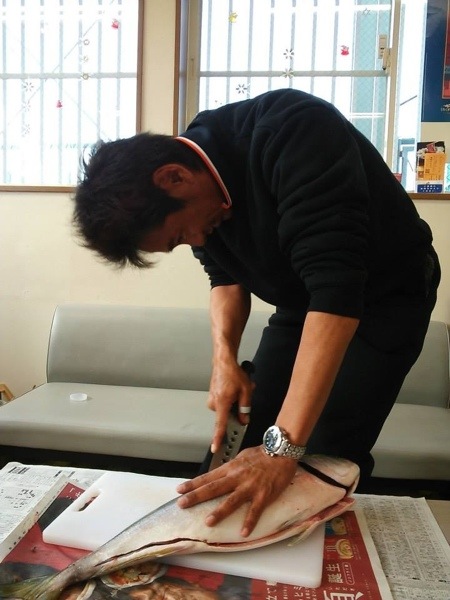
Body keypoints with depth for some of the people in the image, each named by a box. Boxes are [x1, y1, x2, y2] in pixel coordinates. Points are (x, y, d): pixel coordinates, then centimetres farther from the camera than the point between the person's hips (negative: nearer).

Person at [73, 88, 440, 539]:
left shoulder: (293, 131, -34)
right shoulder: (196, 192, -11)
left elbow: (336, 288, -40)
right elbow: (226, 276, 0)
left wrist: (284, 447, -42)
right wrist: (224, 359, -17)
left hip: (385, 295, -6)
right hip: (299, 301, 6)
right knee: (250, 442, 6)